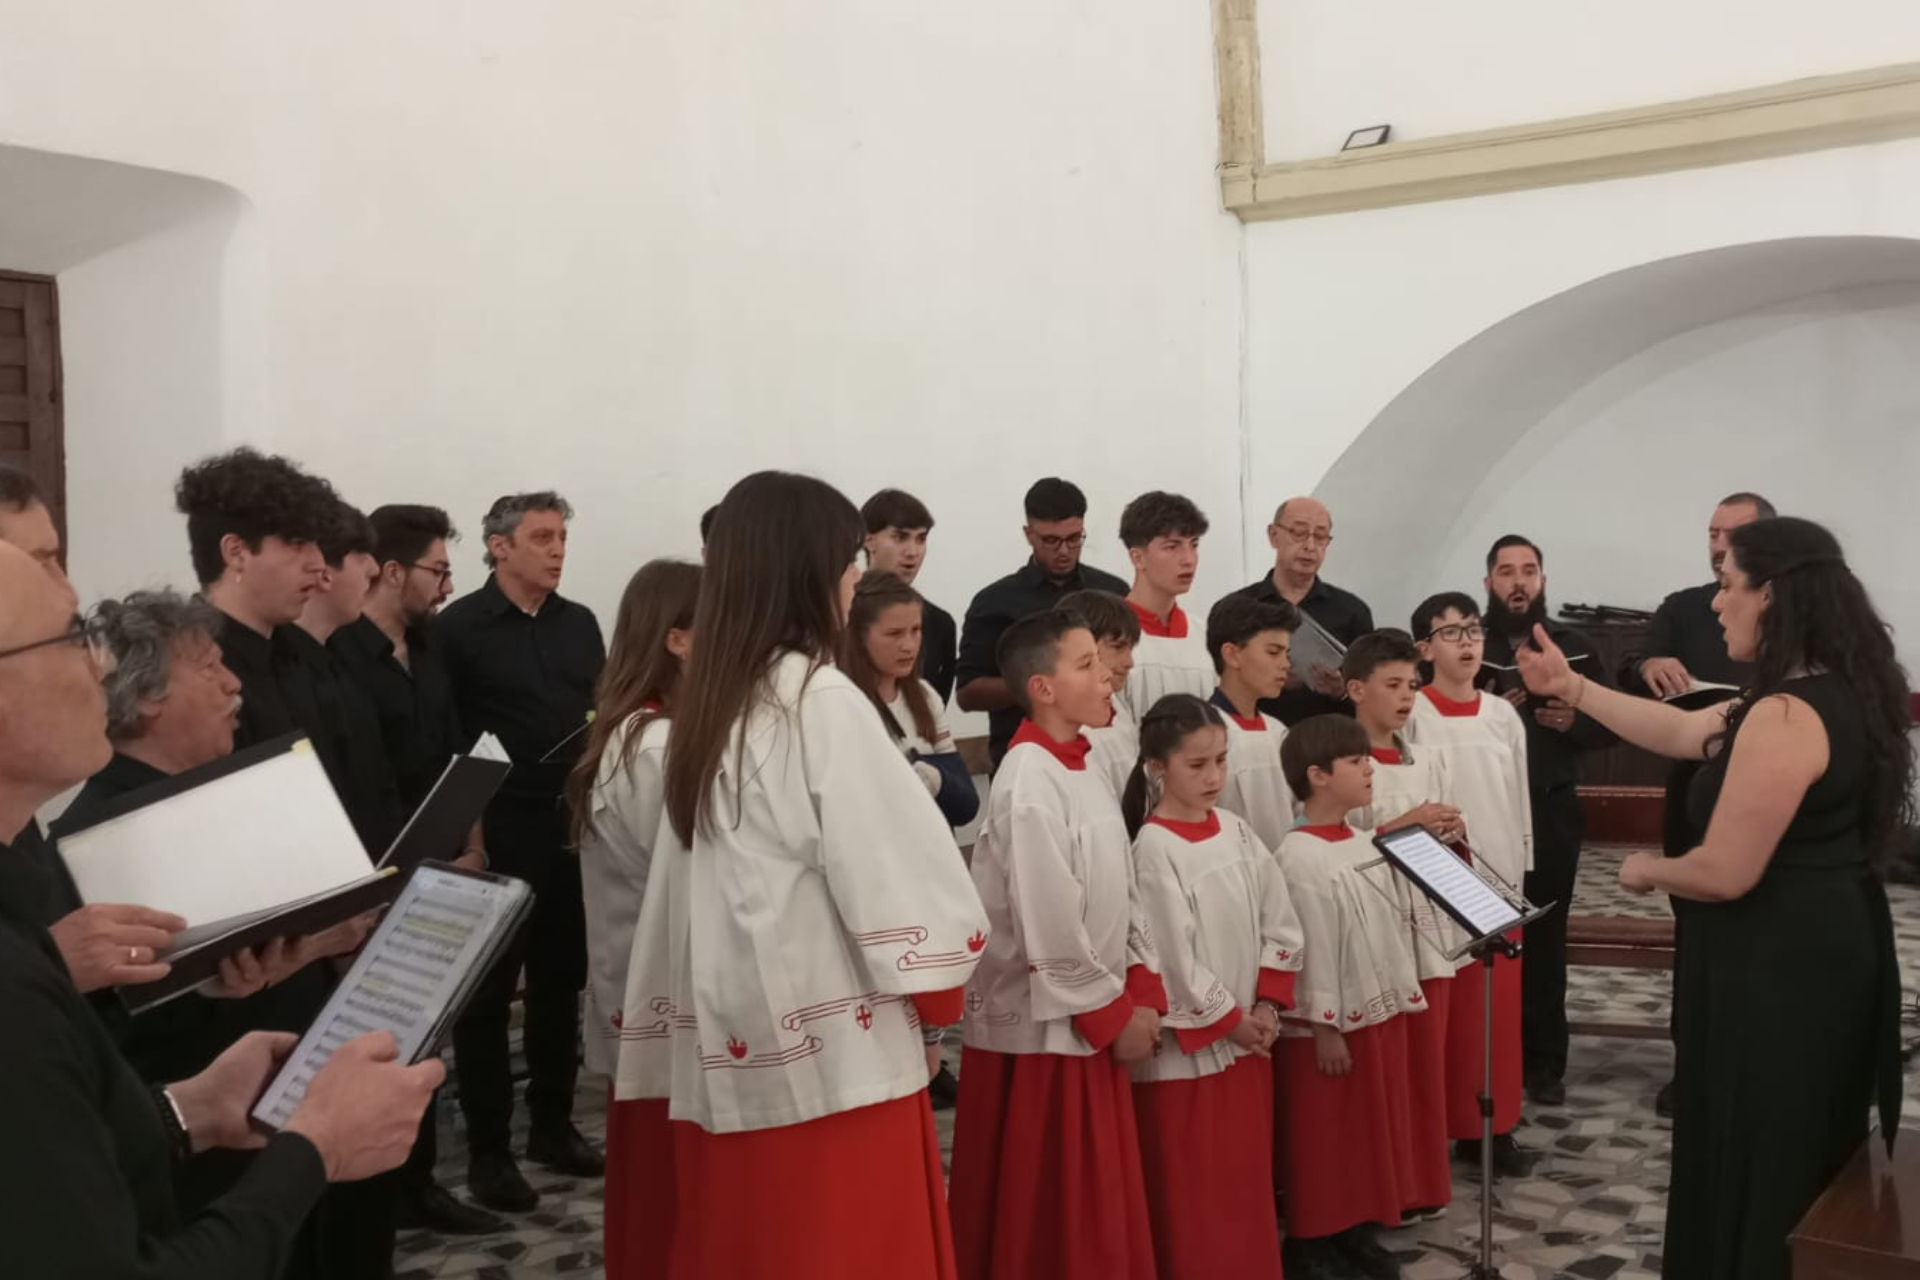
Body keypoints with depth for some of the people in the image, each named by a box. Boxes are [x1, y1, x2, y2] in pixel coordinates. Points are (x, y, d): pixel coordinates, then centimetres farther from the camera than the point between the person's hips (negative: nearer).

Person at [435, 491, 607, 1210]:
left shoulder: (580, 623, 10)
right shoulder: (458, 628, -5)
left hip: (574, 830, 5)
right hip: (496, 835, -5)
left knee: (560, 983, 13)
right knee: (488, 993, 3)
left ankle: (552, 1125, 27)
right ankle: (486, 1150, 12)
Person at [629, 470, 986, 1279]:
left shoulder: (705, 704, 9)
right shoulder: (821, 700, -12)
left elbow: (691, 886, 11)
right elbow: (899, 871, -13)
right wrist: (936, 992, 2)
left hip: (727, 1059, 7)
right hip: (832, 1056, -7)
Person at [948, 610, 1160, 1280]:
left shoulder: (1081, 770, 10)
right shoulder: (1030, 781, -18)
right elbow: (1051, 927, -21)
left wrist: (1142, 993, 2)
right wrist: (1114, 1015, -13)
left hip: (1089, 1025, 9)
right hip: (1043, 1029, -9)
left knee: (1098, 1212, 16)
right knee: (1048, 1223, 3)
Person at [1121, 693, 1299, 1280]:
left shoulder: (1237, 833, 4)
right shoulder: (1154, 849, -15)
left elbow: (1281, 924, 8)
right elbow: (1173, 957, -17)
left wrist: (1268, 1006, -2)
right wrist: (1230, 1021, -10)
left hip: (1248, 1041, 7)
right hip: (1187, 1049, -6)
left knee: (1246, 1184, 16)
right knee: (1193, 1197, 3)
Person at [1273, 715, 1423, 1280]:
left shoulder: (1365, 843, 7)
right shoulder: (1299, 856, -19)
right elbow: (1309, 949, -19)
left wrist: (1403, 997, 14)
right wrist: (1325, 1029, -17)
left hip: (1378, 1014, 8)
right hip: (1331, 1023, -8)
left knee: (1371, 1129, 16)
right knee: (1321, 1136, 3)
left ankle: (1356, 1231, 29)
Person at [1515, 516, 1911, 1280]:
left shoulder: (1785, 715, -26)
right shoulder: (1828, 692, 8)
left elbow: (1726, 873, -26)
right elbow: (1680, 733, 17)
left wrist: (1648, 871, -5)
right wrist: (1571, 688, 19)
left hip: (1776, 964, -10)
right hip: (1817, 948, 10)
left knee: (1756, 1165, 6)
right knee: (1799, 1162, 22)